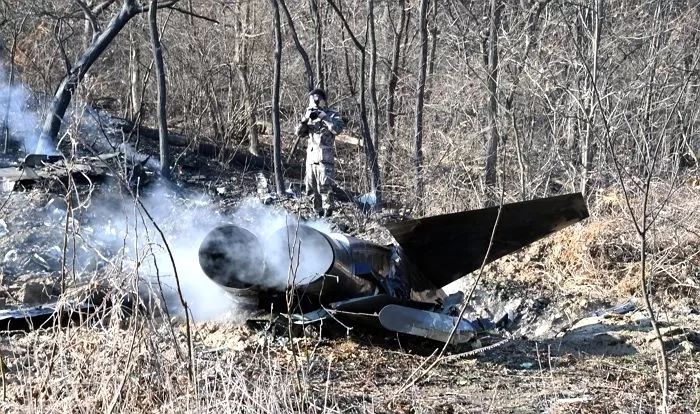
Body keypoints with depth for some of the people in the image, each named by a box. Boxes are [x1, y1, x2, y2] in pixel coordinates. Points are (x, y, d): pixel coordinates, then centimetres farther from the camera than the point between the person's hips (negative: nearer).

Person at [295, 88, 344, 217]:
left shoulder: (332, 115, 3)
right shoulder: (310, 117, 17)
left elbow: (337, 129, -16)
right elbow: (299, 133, 9)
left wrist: (324, 117, -17)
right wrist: (305, 119, -6)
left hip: (324, 158, -6)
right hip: (310, 158, 6)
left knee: (325, 187, -15)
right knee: (312, 189, 8)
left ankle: (327, 213, -7)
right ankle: (318, 213, 18)